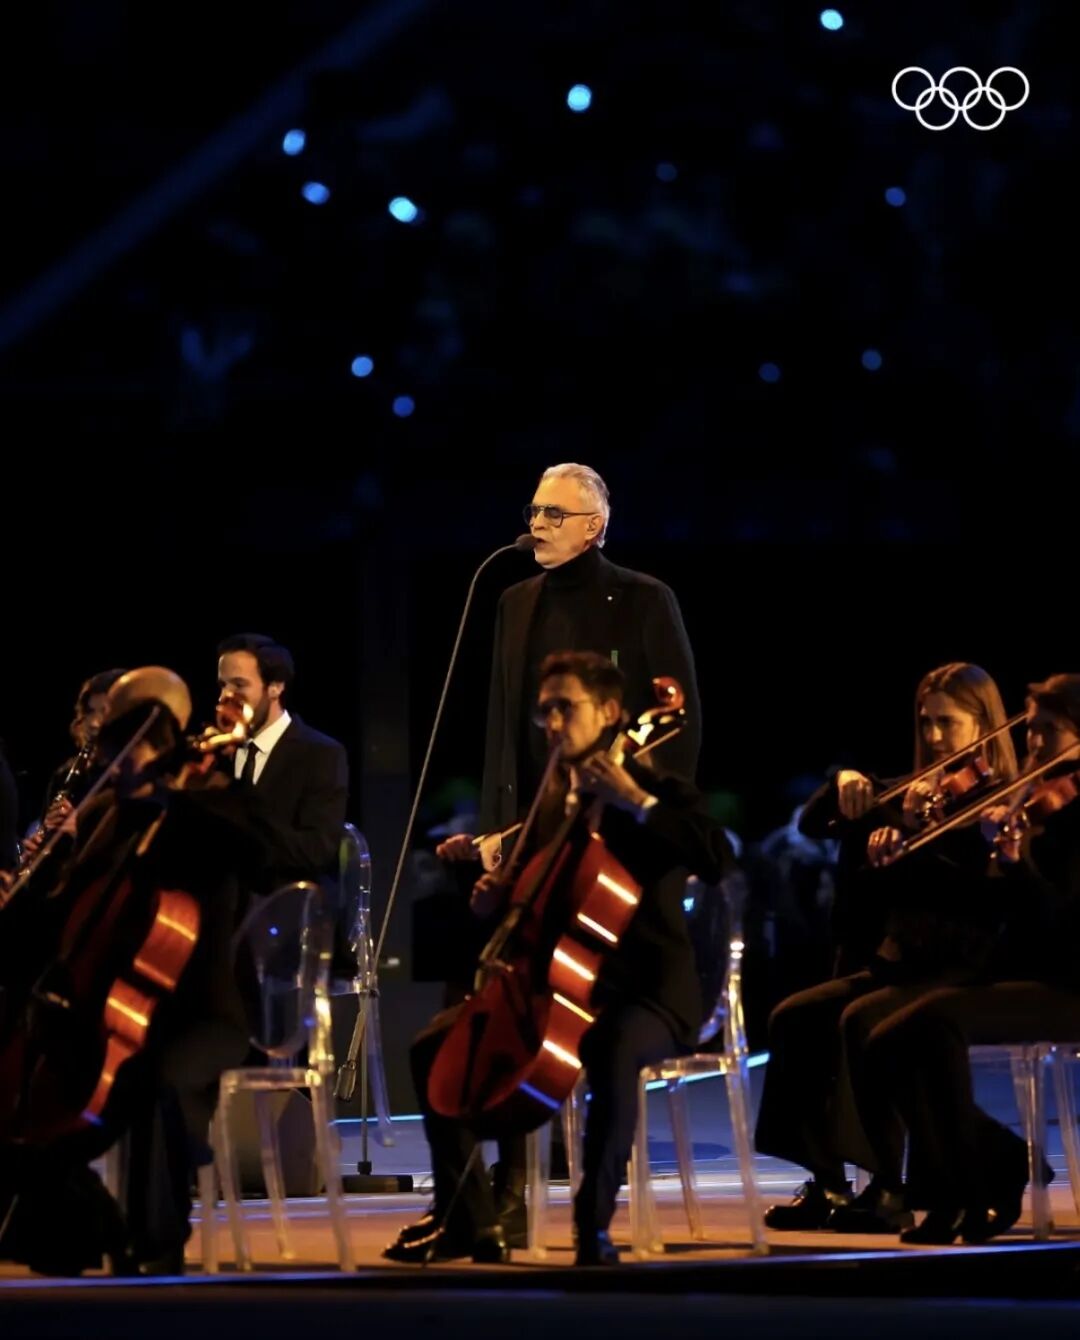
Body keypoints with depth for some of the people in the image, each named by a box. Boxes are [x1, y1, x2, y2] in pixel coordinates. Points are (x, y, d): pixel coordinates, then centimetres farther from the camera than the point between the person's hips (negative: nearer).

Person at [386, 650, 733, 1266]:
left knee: (612, 1054, -41)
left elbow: (718, 858, -25)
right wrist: (497, 895, -1)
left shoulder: (663, 791, -6)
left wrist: (637, 802, -28)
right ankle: (468, 1216, 2)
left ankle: (594, 1223, -29)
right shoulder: (553, 799, 13)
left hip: (646, 990, -7)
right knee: (436, 1046, -5)